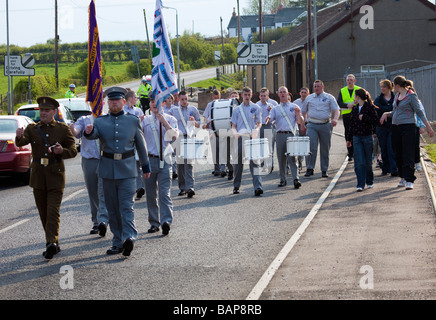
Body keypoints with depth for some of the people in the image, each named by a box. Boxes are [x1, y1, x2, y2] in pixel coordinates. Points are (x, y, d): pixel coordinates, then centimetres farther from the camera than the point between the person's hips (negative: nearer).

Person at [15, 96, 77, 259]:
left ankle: (51, 243, -24)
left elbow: (73, 151, 3)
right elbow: (21, 143, -11)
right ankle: (54, 244, 18)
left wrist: (62, 151, -19)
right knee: (44, 213, 8)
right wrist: (19, 136, -36)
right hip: (38, 177, 3)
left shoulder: (63, 129, 3)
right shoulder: (32, 128, 7)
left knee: (53, 211, -14)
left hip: (55, 176, -3)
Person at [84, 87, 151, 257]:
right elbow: (94, 135, -14)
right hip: (108, 170, 2)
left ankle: (129, 237, -24)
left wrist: (146, 166, 17)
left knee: (126, 206, -13)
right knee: (112, 209, 7)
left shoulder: (133, 120, 5)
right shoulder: (100, 121, 6)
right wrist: (89, 131, -38)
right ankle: (118, 242, 13)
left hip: (127, 170, -2)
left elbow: (140, 144, 13)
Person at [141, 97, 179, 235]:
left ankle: (166, 221, -22)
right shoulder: (145, 120, 10)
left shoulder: (170, 119, 7)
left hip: (164, 160, -2)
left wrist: (164, 121, -14)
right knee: (151, 194, 5)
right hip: (149, 160, 2)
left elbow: (174, 136, -7)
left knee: (164, 192, -13)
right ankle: (154, 223, 13)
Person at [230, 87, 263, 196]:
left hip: (252, 138, -2)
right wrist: (235, 132, -10)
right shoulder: (237, 110, 13)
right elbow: (233, 125, 12)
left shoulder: (256, 108, 10)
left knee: (254, 162, -12)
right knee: (238, 162, 6)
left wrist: (256, 130, -13)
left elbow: (259, 123, 9)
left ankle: (258, 187, -20)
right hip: (240, 138, 2)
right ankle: (236, 186, 19)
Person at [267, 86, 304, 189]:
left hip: (291, 135, -2)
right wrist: (268, 119, -19)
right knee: (281, 158, 4)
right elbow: (269, 119, 4)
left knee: (292, 158, -12)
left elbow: (300, 122, 9)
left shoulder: (294, 107, 13)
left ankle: (296, 179, -18)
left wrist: (298, 114, -11)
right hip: (280, 135, 2)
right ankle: (283, 180, 12)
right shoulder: (275, 109, 18)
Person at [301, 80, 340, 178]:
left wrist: (335, 119, -20)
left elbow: (336, 110, -1)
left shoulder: (329, 98, 7)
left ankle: (324, 170, 13)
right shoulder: (309, 98, 14)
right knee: (311, 147, -13)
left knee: (325, 149, 5)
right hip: (312, 125, 0)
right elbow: (303, 112, 23)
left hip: (325, 125, 0)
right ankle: (309, 168, -10)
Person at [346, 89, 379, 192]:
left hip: (367, 137, -4)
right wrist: (349, 139, 18)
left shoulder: (370, 107, -3)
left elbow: (375, 120, -10)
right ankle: (360, 185, -7)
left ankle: (369, 182, 24)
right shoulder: (354, 109, 13)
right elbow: (351, 124, 17)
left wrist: (364, 117, -16)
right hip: (356, 137, 4)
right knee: (359, 162, -6)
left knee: (368, 162, 6)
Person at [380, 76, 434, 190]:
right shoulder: (397, 96, 15)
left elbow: (419, 112, -8)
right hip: (396, 127, 8)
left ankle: (409, 180, -11)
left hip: (408, 126, -8)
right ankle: (403, 177, 20)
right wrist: (386, 114, 4)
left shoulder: (411, 96, -7)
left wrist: (428, 126, -12)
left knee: (408, 154, -10)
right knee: (398, 155, 9)